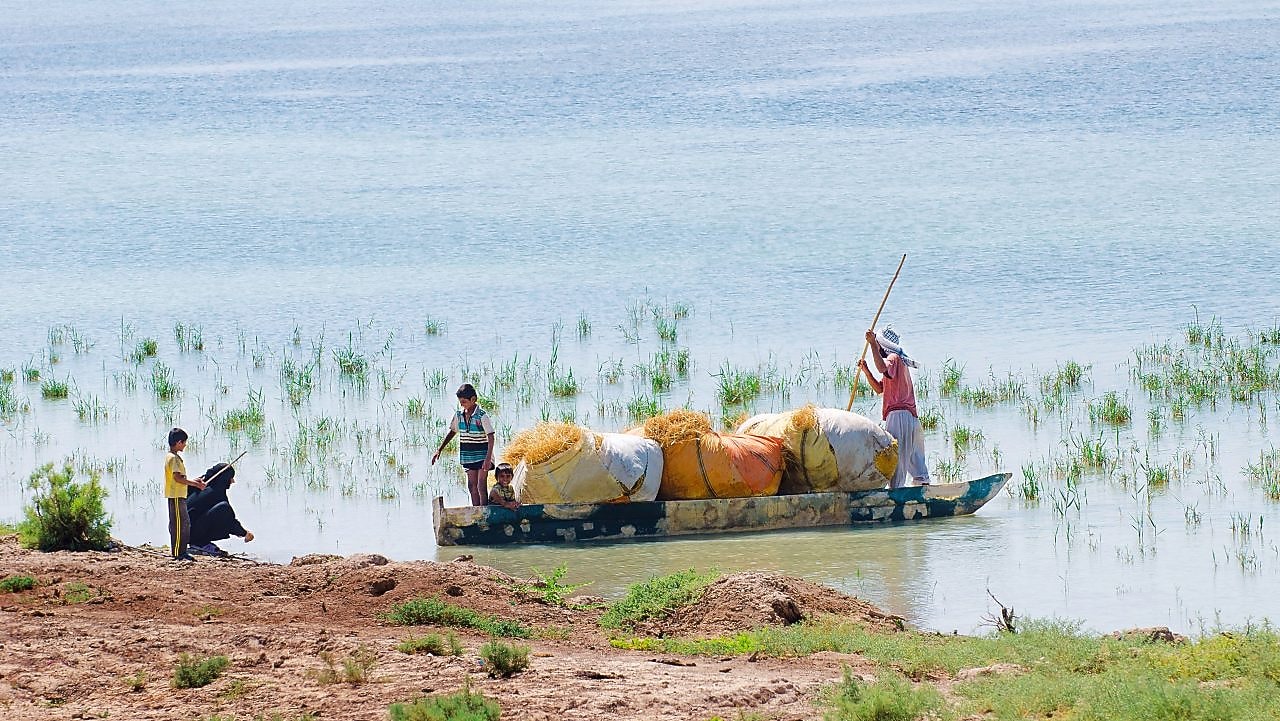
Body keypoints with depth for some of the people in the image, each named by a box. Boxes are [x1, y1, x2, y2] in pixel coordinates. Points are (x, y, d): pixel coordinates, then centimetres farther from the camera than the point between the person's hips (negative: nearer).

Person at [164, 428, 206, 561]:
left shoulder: (175, 457, 16)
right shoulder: (173, 458, -15)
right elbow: (178, 478, -21)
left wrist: (194, 481, 19)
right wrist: (196, 484, -16)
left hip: (179, 496, 10)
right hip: (176, 496, -10)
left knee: (185, 525, 13)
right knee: (179, 524, -8)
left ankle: (182, 552, 18)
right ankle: (178, 554, -7)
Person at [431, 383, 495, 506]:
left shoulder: (482, 416, -15)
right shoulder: (459, 415, 3)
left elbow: (491, 438, -18)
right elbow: (451, 433, 16)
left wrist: (488, 459, -26)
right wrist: (439, 451, 13)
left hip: (481, 454, -6)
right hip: (468, 455, 6)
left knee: (481, 485, -8)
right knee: (472, 485, 7)